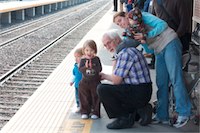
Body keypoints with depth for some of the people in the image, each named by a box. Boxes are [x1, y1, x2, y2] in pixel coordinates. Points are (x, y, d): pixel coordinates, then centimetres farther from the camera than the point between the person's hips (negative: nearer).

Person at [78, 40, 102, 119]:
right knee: (85, 98, 8)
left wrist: (93, 67, -26)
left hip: (95, 82, -1)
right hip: (85, 82, 1)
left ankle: (95, 113, 16)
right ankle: (85, 112, 20)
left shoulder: (96, 59, -5)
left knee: (95, 98, 6)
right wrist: (85, 66, -30)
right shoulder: (83, 60, -3)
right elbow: (80, 69, -11)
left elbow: (100, 69, -11)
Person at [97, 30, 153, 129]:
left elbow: (116, 80, -17)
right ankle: (140, 109, 13)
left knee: (102, 89, -17)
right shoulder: (127, 50, 16)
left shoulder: (125, 53, -16)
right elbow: (116, 75, 20)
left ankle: (124, 119, -5)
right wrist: (115, 58, 13)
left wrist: (105, 76, 2)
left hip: (139, 94, -11)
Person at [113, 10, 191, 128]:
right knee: (161, 83, 2)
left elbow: (162, 24, -13)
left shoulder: (142, 16, -4)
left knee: (175, 78, -11)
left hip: (169, 43, -8)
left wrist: (146, 35, -20)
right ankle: (162, 116, 5)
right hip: (159, 51, 8)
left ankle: (184, 114, -9)